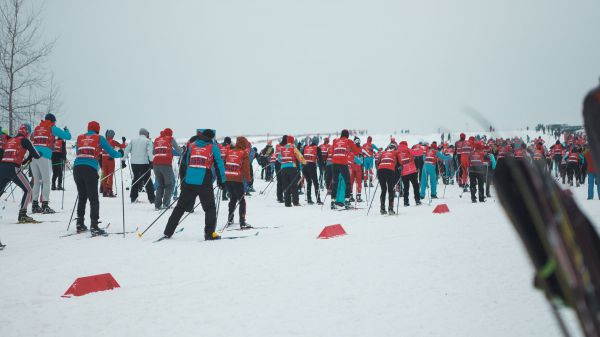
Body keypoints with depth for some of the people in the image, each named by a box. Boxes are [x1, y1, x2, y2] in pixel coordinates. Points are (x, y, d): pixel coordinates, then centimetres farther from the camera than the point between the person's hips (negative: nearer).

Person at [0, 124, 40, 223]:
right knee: (28, 191, 4)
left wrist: (27, 159, 33)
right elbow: (36, 155, 0)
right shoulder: (24, 140, 3)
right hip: (13, 169, -6)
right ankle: (22, 215, -5)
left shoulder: (9, 141, 23)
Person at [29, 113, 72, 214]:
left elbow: (31, 140, 28)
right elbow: (68, 137, 6)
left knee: (36, 181, 13)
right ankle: (45, 205, -8)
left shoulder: (36, 128, 21)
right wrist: (66, 130, 26)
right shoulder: (52, 128, 6)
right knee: (46, 181, -2)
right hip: (44, 156, -5)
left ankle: (35, 205, 13)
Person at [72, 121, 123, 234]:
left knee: (82, 197, 17)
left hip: (77, 168, 4)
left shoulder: (80, 138, 20)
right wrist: (121, 154, 31)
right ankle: (94, 226, -10)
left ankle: (80, 225, 20)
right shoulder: (99, 138, 10)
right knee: (93, 199, -3)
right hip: (90, 169, -4)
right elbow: (111, 153, 11)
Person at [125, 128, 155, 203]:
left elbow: (126, 150, 9)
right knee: (147, 181, 2)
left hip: (134, 163, 4)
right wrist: (152, 161, -13)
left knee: (136, 179, 17)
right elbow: (150, 153, -14)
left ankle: (133, 198, 15)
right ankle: (151, 199, 1)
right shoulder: (148, 141, -2)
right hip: (144, 163, -4)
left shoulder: (133, 140, 11)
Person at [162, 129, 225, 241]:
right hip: (205, 184, -3)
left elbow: (185, 162, 18)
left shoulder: (191, 145, 12)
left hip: (189, 182, 4)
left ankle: (168, 232, 14)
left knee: (180, 207, 12)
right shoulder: (213, 147, 2)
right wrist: (222, 181, 8)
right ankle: (210, 233, -2)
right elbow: (219, 165, 1)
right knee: (210, 208, 8)